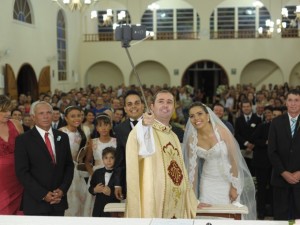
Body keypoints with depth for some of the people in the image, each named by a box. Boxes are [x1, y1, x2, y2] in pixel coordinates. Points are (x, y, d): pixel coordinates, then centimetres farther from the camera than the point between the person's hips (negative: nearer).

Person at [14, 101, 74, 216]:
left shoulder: (62, 137, 10)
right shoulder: (23, 139, -3)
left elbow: (69, 165, 11)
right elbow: (22, 172, -8)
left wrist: (62, 189, -3)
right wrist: (43, 194, -13)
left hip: (59, 201, 3)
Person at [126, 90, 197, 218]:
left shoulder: (174, 136, 17)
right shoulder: (141, 130, -7)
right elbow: (144, 150, -30)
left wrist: (192, 202, 20)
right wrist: (144, 126, -49)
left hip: (176, 203, 7)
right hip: (152, 203, -7)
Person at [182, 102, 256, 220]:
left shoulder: (221, 131, -18)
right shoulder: (192, 138, -8)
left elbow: (234, 159, -12)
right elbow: (192, 167, -4)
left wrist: (234, 187, -9)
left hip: (227, 180, -2)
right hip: (208, 182, 3)